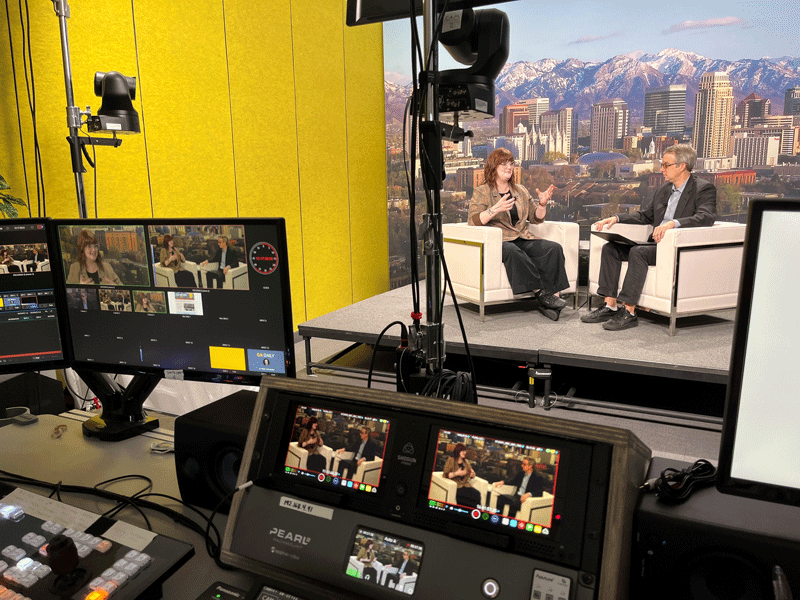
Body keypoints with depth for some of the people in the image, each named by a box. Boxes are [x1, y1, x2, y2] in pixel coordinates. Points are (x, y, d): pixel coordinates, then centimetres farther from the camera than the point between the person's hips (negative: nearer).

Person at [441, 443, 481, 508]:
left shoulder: (466, 462, 20)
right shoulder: (451, 460, 2)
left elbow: (471, 475, 22)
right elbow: (445, 475, -6)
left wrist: (472, 474, -2)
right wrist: (456, 473, -18)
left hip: (466, 485, 5)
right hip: (455, 486, -5)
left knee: (477, 494, -26)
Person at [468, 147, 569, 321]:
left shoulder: (520, 190, 23)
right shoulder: (481, 192, 7)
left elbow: (537, 218, 23)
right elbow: (473, 221, -9)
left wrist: (542, 204, 2)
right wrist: (496, 209, -23)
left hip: (524, 240, 5)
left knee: (554, 248, -23)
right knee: (512, 251, -40)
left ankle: (552, 295, -28)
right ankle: (541, 292, -32)